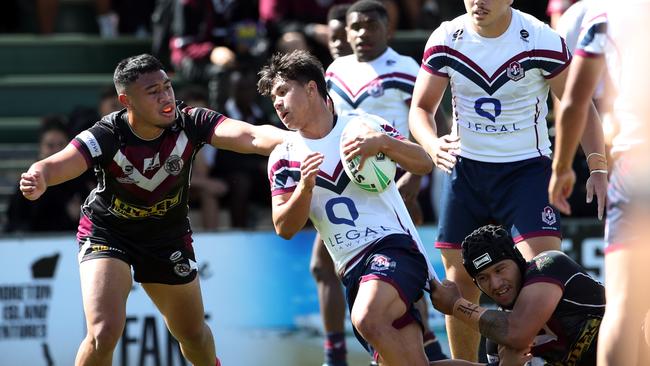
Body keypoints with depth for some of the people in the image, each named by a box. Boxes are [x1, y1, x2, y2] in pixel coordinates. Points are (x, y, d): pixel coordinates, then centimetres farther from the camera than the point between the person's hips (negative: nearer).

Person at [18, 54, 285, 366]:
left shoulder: (189, 123, -24)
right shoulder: (107, 136, -29)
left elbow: (250, 136, -37)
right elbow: (56, 165, -44)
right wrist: (37, 179, -69)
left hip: (168, 235, 3)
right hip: (107, 232, -3)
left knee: (194, 334, 18)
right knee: (104, 333, -24)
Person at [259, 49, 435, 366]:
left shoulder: (363, 124, 5)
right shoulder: (283, 158, 12)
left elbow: (424, 164, 1)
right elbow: (285, 228, 5)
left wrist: (383, 143, -17)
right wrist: (306, 186, -12)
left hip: (394, 244, -4)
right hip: (353, 269, 4)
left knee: (367, 319, -33)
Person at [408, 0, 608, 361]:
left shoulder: (543, 42, -15)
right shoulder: (445, 40, -6)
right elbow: (421, 108, 2)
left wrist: (598, 169, -15)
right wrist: (434, 146, -20)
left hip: (527, 168, -3)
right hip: (465, 169, 3)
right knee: (461, 280, 8)